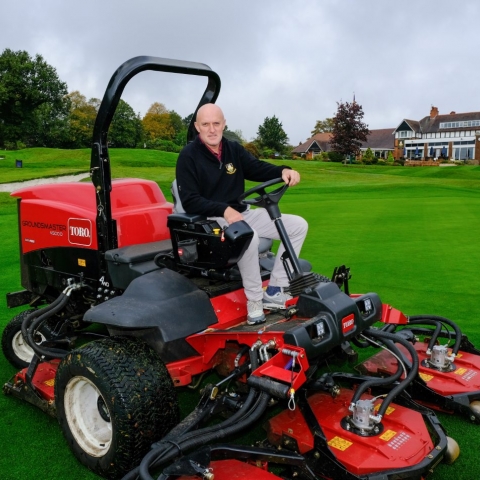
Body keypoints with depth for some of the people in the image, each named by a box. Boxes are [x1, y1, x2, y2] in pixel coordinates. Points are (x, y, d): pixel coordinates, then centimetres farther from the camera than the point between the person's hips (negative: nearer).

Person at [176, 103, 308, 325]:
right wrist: (224, 210, -29)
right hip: (211, 219, -7)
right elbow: (190, 201, -16)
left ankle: (274, 291, -3)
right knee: (249, 236, -40)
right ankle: (254, 302, -22)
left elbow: (257, 168, 2)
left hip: (241, 213, 8)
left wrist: (283, 171, -20)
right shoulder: (188, 157, -9)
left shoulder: (234, 149, 9)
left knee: (298, 225, -2)